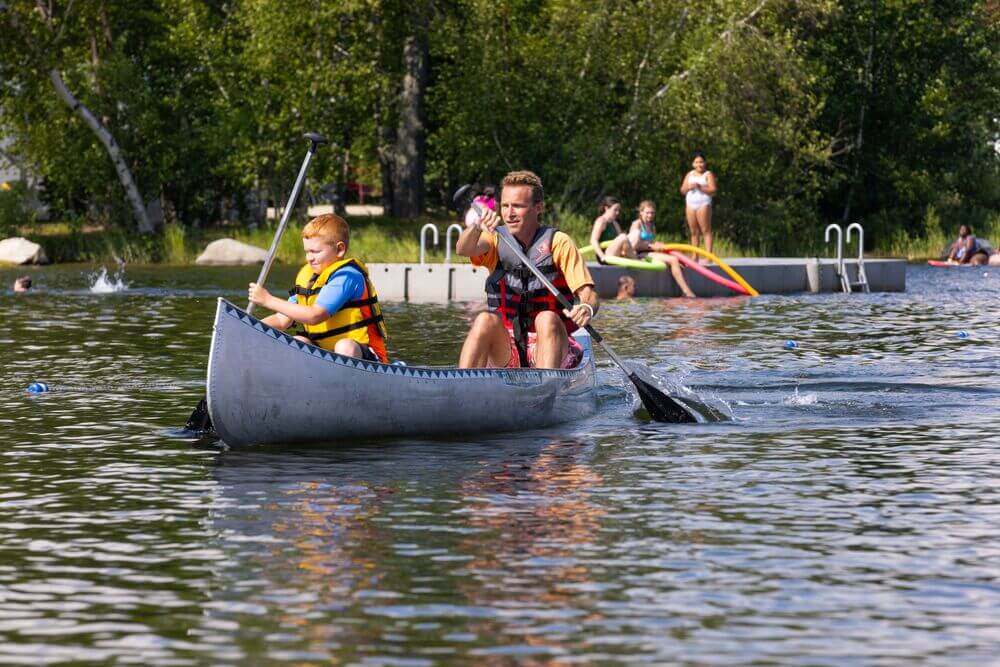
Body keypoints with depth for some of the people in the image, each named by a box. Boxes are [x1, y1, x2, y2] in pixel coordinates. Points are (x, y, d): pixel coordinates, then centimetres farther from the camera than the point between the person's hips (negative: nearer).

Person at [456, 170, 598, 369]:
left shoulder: (558, 243, -1)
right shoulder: (497, 241, 6)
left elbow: (588, 294, -10)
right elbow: (463, 249, -16)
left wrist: (587, 308, -34)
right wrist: (477, 227, -39)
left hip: (548, 346, -2)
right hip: (505, 352, 2)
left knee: (547, 320, -31)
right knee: (485, 320, -27)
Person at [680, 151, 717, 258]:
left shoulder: (708, 175, 2)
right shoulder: (689, 175, 17)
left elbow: (713, 190, -8)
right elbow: (682, 190, 14)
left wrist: (701, 187, -19)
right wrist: (688, 187, -7)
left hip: (703, 204, -5)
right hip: (690, 205, 5)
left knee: (706, 230, -9)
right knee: (694, 232, 7)